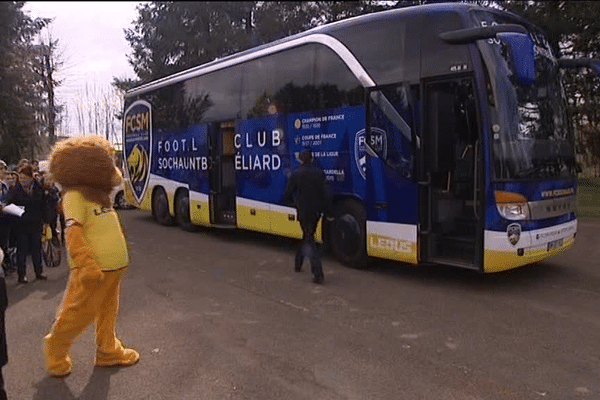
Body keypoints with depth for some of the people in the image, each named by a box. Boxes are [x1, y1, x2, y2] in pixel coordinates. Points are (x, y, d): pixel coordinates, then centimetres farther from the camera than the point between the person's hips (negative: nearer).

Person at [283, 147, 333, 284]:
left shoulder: (296, 175, -9)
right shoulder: (320, 173, -1)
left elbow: (287, 195, -7)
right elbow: (326, 194, -5)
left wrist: (296, 201, 14)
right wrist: (328, 212, 1)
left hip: (303, 212, -4)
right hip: (316, 211, 4)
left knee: (309, 241, -2)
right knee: (307, 237, 21)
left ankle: (318, 273, -11)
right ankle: (298, 264, 36)